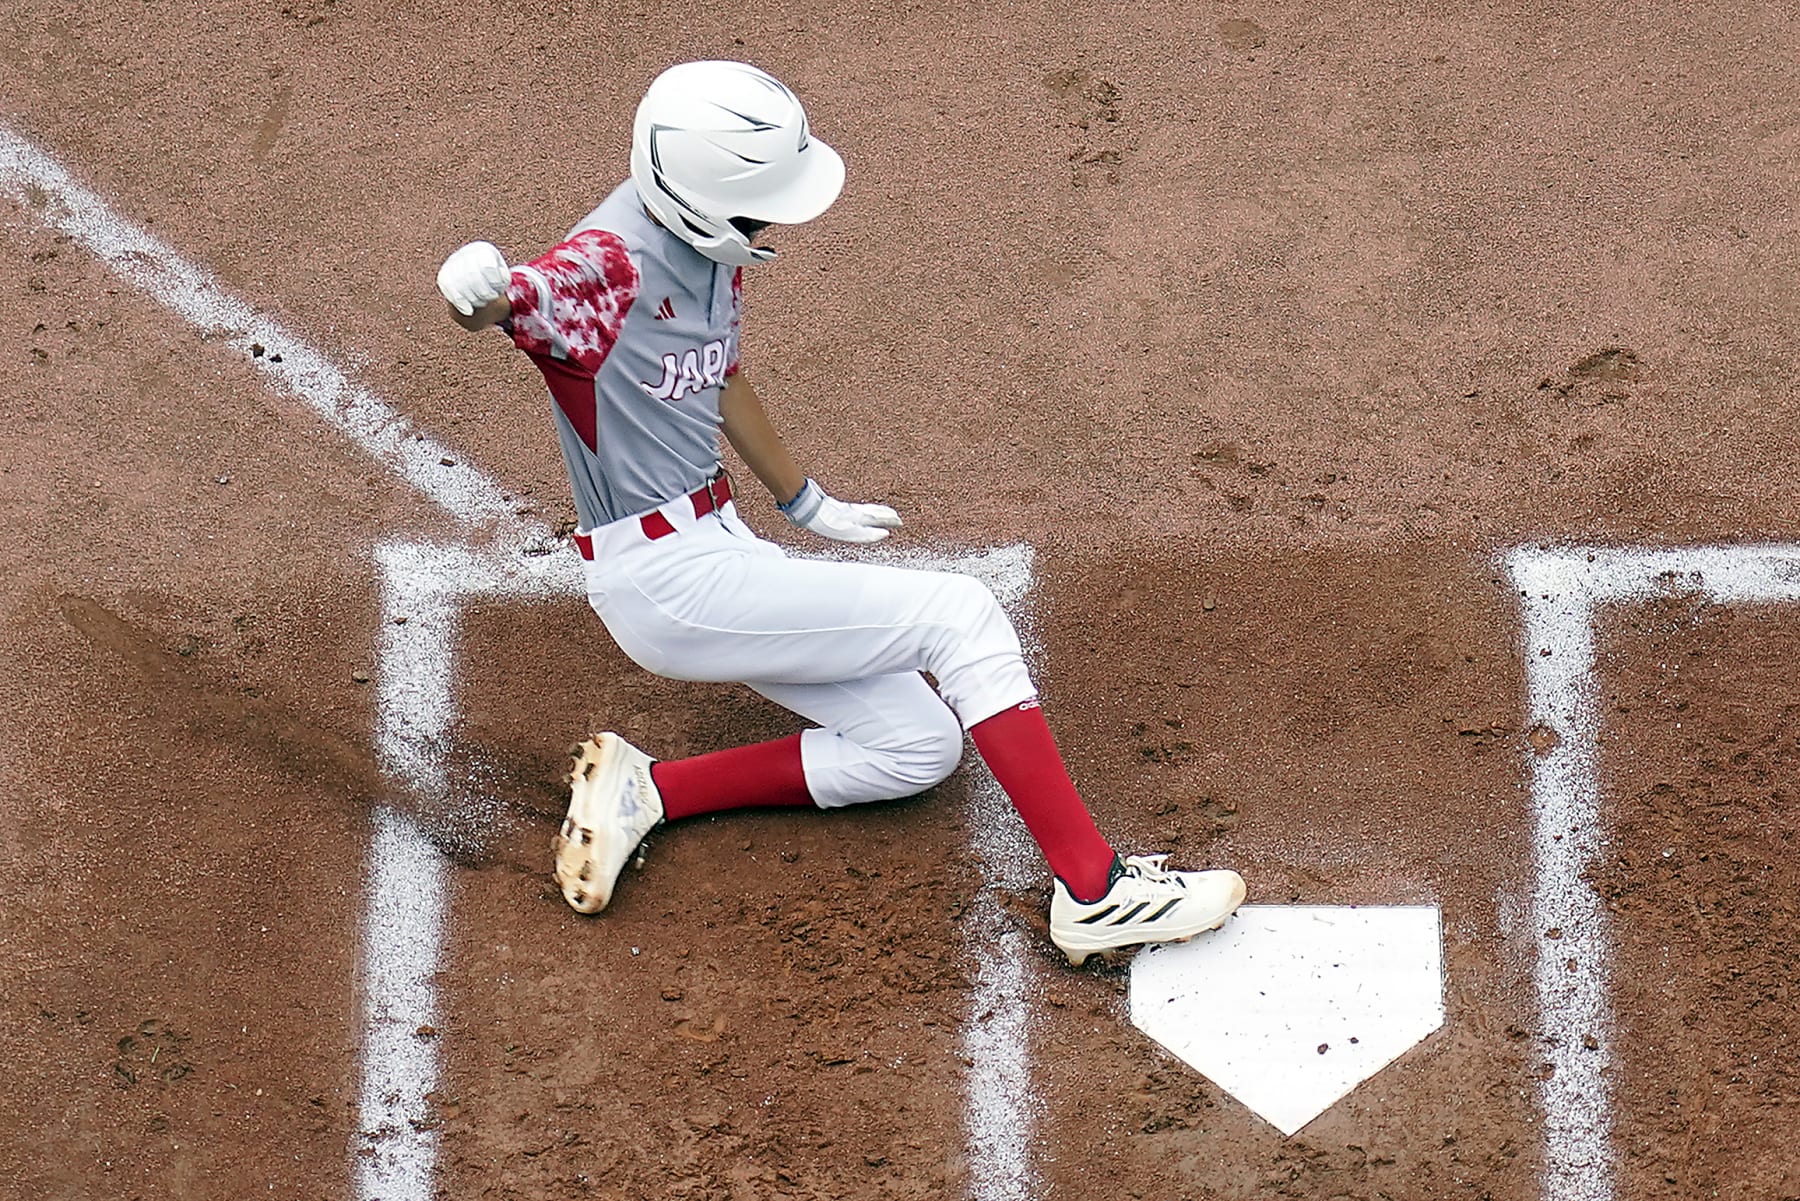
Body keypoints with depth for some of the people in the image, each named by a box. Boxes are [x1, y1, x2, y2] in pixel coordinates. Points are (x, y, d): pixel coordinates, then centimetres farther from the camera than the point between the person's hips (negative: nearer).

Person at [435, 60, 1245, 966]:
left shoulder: (707, 247, 3)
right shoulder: (613, 266, -23)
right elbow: (492, 307, -41)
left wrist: (805, 505, 32)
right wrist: (481, 296, -66)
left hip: (714, 545, 10)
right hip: (664, 579, -9)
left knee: (917, 747, 10)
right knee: (957, 614, -12)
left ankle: (646, 791, 8)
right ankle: (1093, 890, -11)